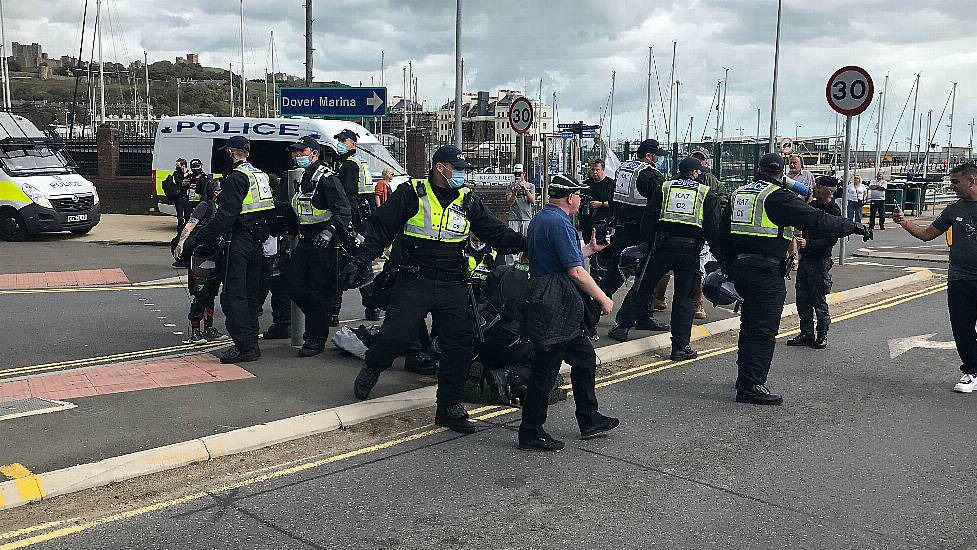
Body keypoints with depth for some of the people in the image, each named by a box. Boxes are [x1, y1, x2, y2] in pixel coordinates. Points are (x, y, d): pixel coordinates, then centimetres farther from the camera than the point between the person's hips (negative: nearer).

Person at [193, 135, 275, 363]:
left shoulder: (237, 177, -14)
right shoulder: (261, 175, 14)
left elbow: (226, 216, -21)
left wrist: (202, 238, -18)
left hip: (239, 241, -9)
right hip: (258, 241, 9)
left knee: (233, 295, -7)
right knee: (251, 293, 14)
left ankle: (245, 347, -9)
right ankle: (251, 342, 19)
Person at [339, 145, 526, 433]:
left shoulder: (468, 200, 11)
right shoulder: (411, 194, -1)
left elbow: (496, 234, 9)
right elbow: (380, 230, 0)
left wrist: (528, 243, -7)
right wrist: (358, 263, -7)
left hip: (453, 286, 4)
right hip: (413, 282, -4)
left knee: (460, 343, 0)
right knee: (396, 336, -11)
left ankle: (450, 407, 13)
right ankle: (372, 369, 24)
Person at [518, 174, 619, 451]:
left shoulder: (540, 218, 16)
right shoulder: (559, 223, -16)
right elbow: (576, 272, -19)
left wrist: (590, 249, 27)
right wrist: (603, 299, -10)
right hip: (555, 307, -11)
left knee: (585, 357, 18)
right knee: (545, 369, -3)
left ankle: (589, 421, 28)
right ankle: (531, 434, 6)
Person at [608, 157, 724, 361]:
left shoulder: (664, 188, 10)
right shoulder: (707, 194, 6)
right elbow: (713, 229, 1)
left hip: (662, 246, 1)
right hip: (690, 250, -1)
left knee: (642, 287, 14)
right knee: (684, 297, 5)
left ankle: (622, 327, 19)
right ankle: (680, 346, 5)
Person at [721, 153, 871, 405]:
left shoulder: (739, 193, 14)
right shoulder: (779, 197, -10)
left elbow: (724, 232, 19)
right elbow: (819, 221, -11)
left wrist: (729, 266, 25)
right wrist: (854, 227, 1)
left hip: (741, 267, 8)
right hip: (766, 272, -8)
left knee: (750, 324, 20)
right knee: (763, 329, -5)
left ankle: (745, 377, 30)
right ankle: (751, 386, -5)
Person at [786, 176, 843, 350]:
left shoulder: (833, 211, -11)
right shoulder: (812, 205, 9)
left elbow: (831, 240, -18)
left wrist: (808, 244, -25)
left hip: (820, 261, -7)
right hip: (805, 258, 7)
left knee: (818, 300, 0)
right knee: (802, 298, 9)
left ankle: (822, 337, 13)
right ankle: (807, 334, 19)